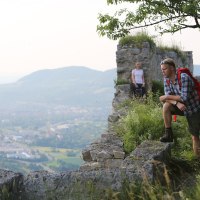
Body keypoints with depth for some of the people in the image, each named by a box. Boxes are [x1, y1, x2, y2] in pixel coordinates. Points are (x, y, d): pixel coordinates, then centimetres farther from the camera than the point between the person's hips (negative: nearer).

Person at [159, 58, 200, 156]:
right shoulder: (166, 79, -4)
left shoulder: (184, 78, -26)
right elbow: (168, 97, -11)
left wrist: (166, 97, -23)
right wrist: (177, 103, -32)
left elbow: (184, 97, -31)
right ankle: (168, 134, -14)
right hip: (182, 108, 6)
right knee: (166, 106, -21)